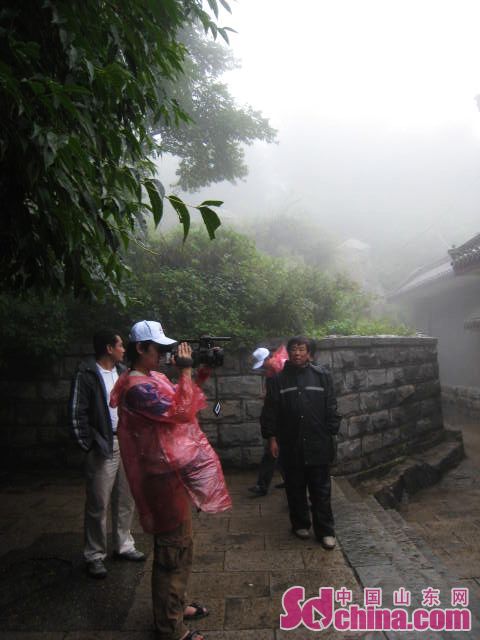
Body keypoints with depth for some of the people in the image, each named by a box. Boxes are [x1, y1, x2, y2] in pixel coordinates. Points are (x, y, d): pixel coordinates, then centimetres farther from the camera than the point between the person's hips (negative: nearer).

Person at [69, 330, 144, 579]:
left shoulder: (122, 371, 10)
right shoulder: (87, 374, -10)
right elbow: (76, 413, -10)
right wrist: (88, 445, -11)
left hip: (127, 443, 6)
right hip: (103, 446, -6)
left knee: (125, 500, 14)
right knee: (98, 504, 2)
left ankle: (123, 545, 29)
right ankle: (94, 556, 17)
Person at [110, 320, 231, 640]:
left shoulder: (154, 378, 10)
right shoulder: (137, 386, -21)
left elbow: (185, 399, 18)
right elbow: (181, 412, -26)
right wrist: (185, 370, -20)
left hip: (177, 471, 10)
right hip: (165, 476, -10)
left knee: (181, 544, 22)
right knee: (172, 549, 2)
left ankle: (176, 605, 39)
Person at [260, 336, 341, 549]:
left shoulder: (322, 376, 1)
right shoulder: (278, 379, 0)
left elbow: (331, 407, 3)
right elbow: (270, 411, 1)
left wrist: (331, 434, 0)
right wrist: (272, 437, -2)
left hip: (318, 445, 0)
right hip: (290, 445, 1)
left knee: (321, 490, 7)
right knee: (295, 489, 14)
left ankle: (325, 530, 19)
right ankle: (300, 524, 31)